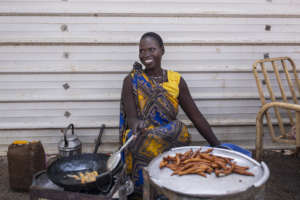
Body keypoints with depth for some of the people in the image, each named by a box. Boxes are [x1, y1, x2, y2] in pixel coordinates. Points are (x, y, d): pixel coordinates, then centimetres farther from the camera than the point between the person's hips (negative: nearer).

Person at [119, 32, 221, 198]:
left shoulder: (176, 80, 5)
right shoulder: (131, 81, 1)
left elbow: (196, 116, 5)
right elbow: (130, 118, -9)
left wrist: (217, 145, 1)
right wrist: (137, 124, -34)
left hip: (173, 140, 2)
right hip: (140, 144, -1)